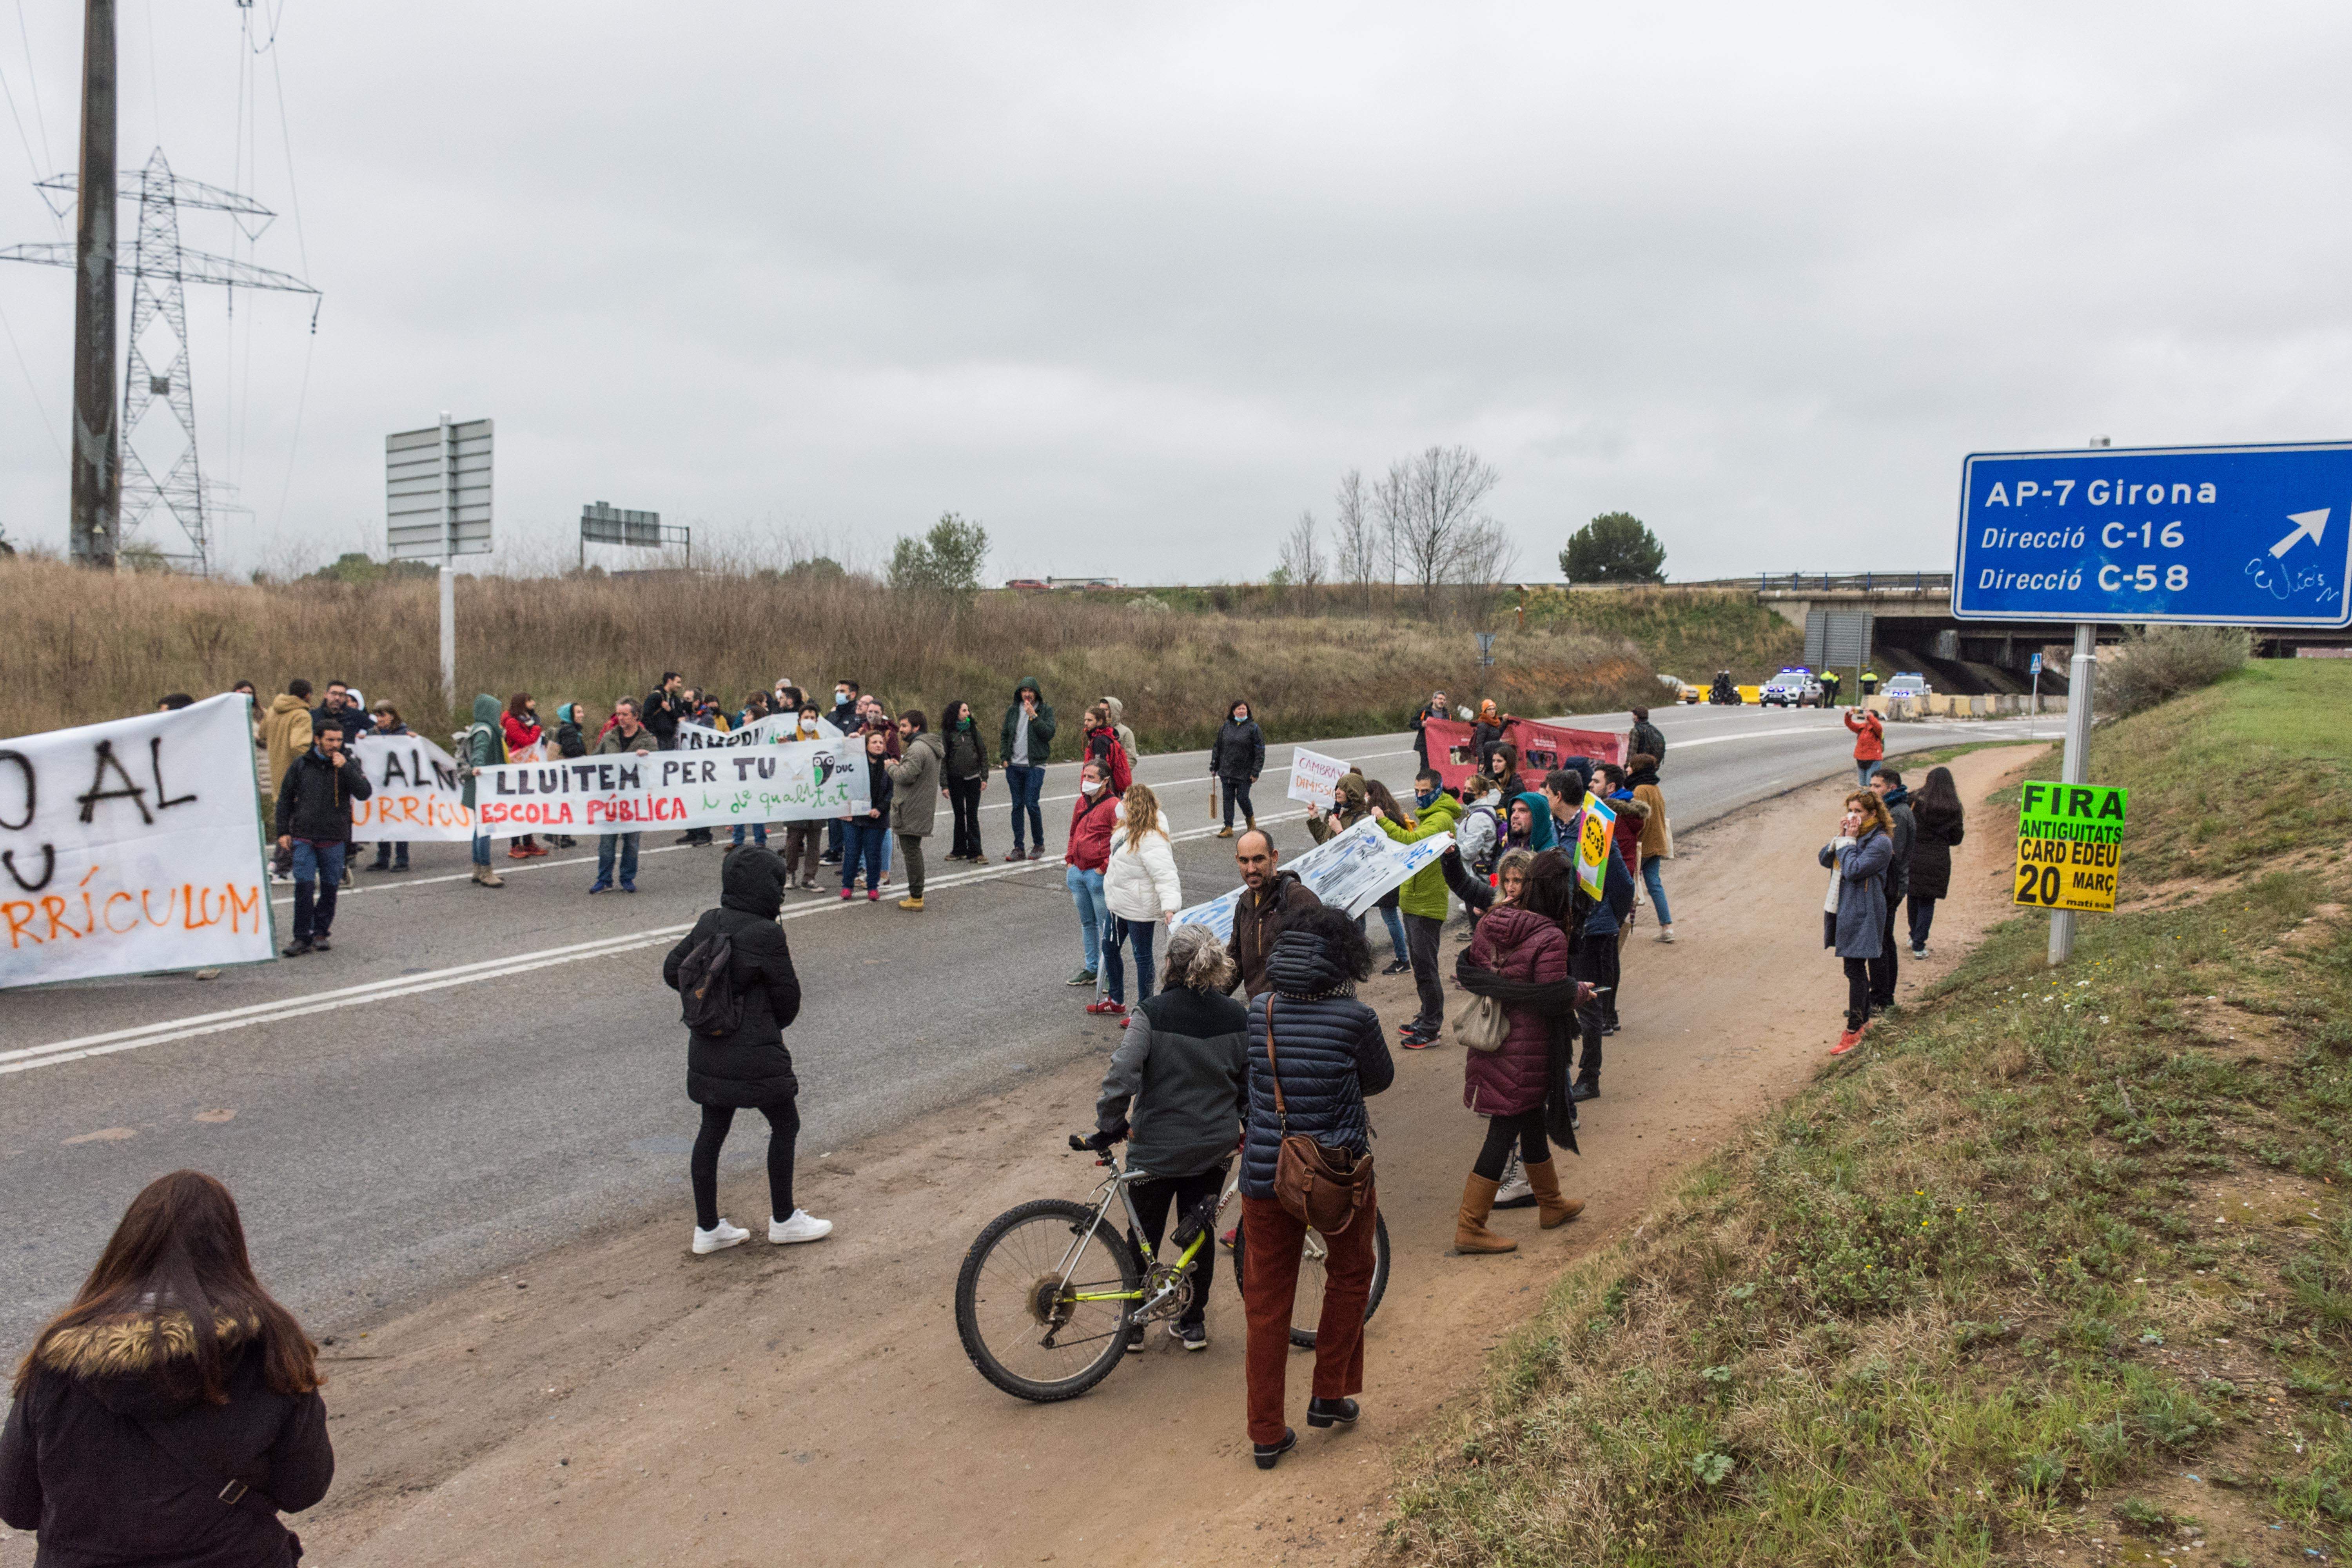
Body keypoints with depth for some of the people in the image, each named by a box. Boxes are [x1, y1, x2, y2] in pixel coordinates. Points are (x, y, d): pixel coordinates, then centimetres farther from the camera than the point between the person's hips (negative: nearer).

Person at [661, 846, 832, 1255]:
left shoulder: (709, 923, 2)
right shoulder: (767, 934, -17)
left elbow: (672, 971, 10)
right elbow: (787, 997, -8)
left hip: (707, 1050, 7)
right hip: (755, 1055, -7)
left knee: (712, 1130, 15)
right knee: (785, 1125, 11)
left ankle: (707, 1228, 24)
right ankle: (783, 1220, 21)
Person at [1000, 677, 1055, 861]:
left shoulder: (1046, 710, -1)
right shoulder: (1013, 710, 9)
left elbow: (1049, 734, -13)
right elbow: (1005, 735, 16)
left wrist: (1034, 716, -18)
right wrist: (1005, 758, 6)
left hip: (1035, 766, -4)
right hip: (1014, 766, 4)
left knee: (1031, 804, -9)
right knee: (1017, 806, 6)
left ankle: (1039, 844, 10)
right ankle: (1019, 849, 10)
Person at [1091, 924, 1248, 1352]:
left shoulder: (1152, 1012, -17)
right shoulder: (1238, 1017, -6)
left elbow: (1123, 1074, -25)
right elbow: (1250, 1083, 2)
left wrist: (1110, 1124, -11)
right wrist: (1247, 1124, 19)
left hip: (1155, 1149, -3)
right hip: (1215, 1148, 3)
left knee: (1145, 1236, 15)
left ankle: (1133, 1324, 27)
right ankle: (1193, 1323, 28)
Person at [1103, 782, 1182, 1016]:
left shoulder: (1151, 841, -28)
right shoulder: (1126, 830, 2)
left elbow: (1166, 876, -35)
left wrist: (1170, 907, -47)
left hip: (1140, 910, -10)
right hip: (1118, 904, 10)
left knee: (1142, 956, 4)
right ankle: (1116, 1000, 38)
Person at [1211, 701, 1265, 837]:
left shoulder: (1253, 728, -5)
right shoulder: (1225, 727, 6)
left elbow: (1260, 752, -5)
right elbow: (1217, 747, 13)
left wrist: (1256, 772, -10)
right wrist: (1214, 767, 11)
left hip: (1245, 773, -3)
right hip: (1226, 771, 4)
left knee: (1242, 798, -2)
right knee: (1228, 799, 4)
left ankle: (1250, 818, 28)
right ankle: (1228, 828, 8)